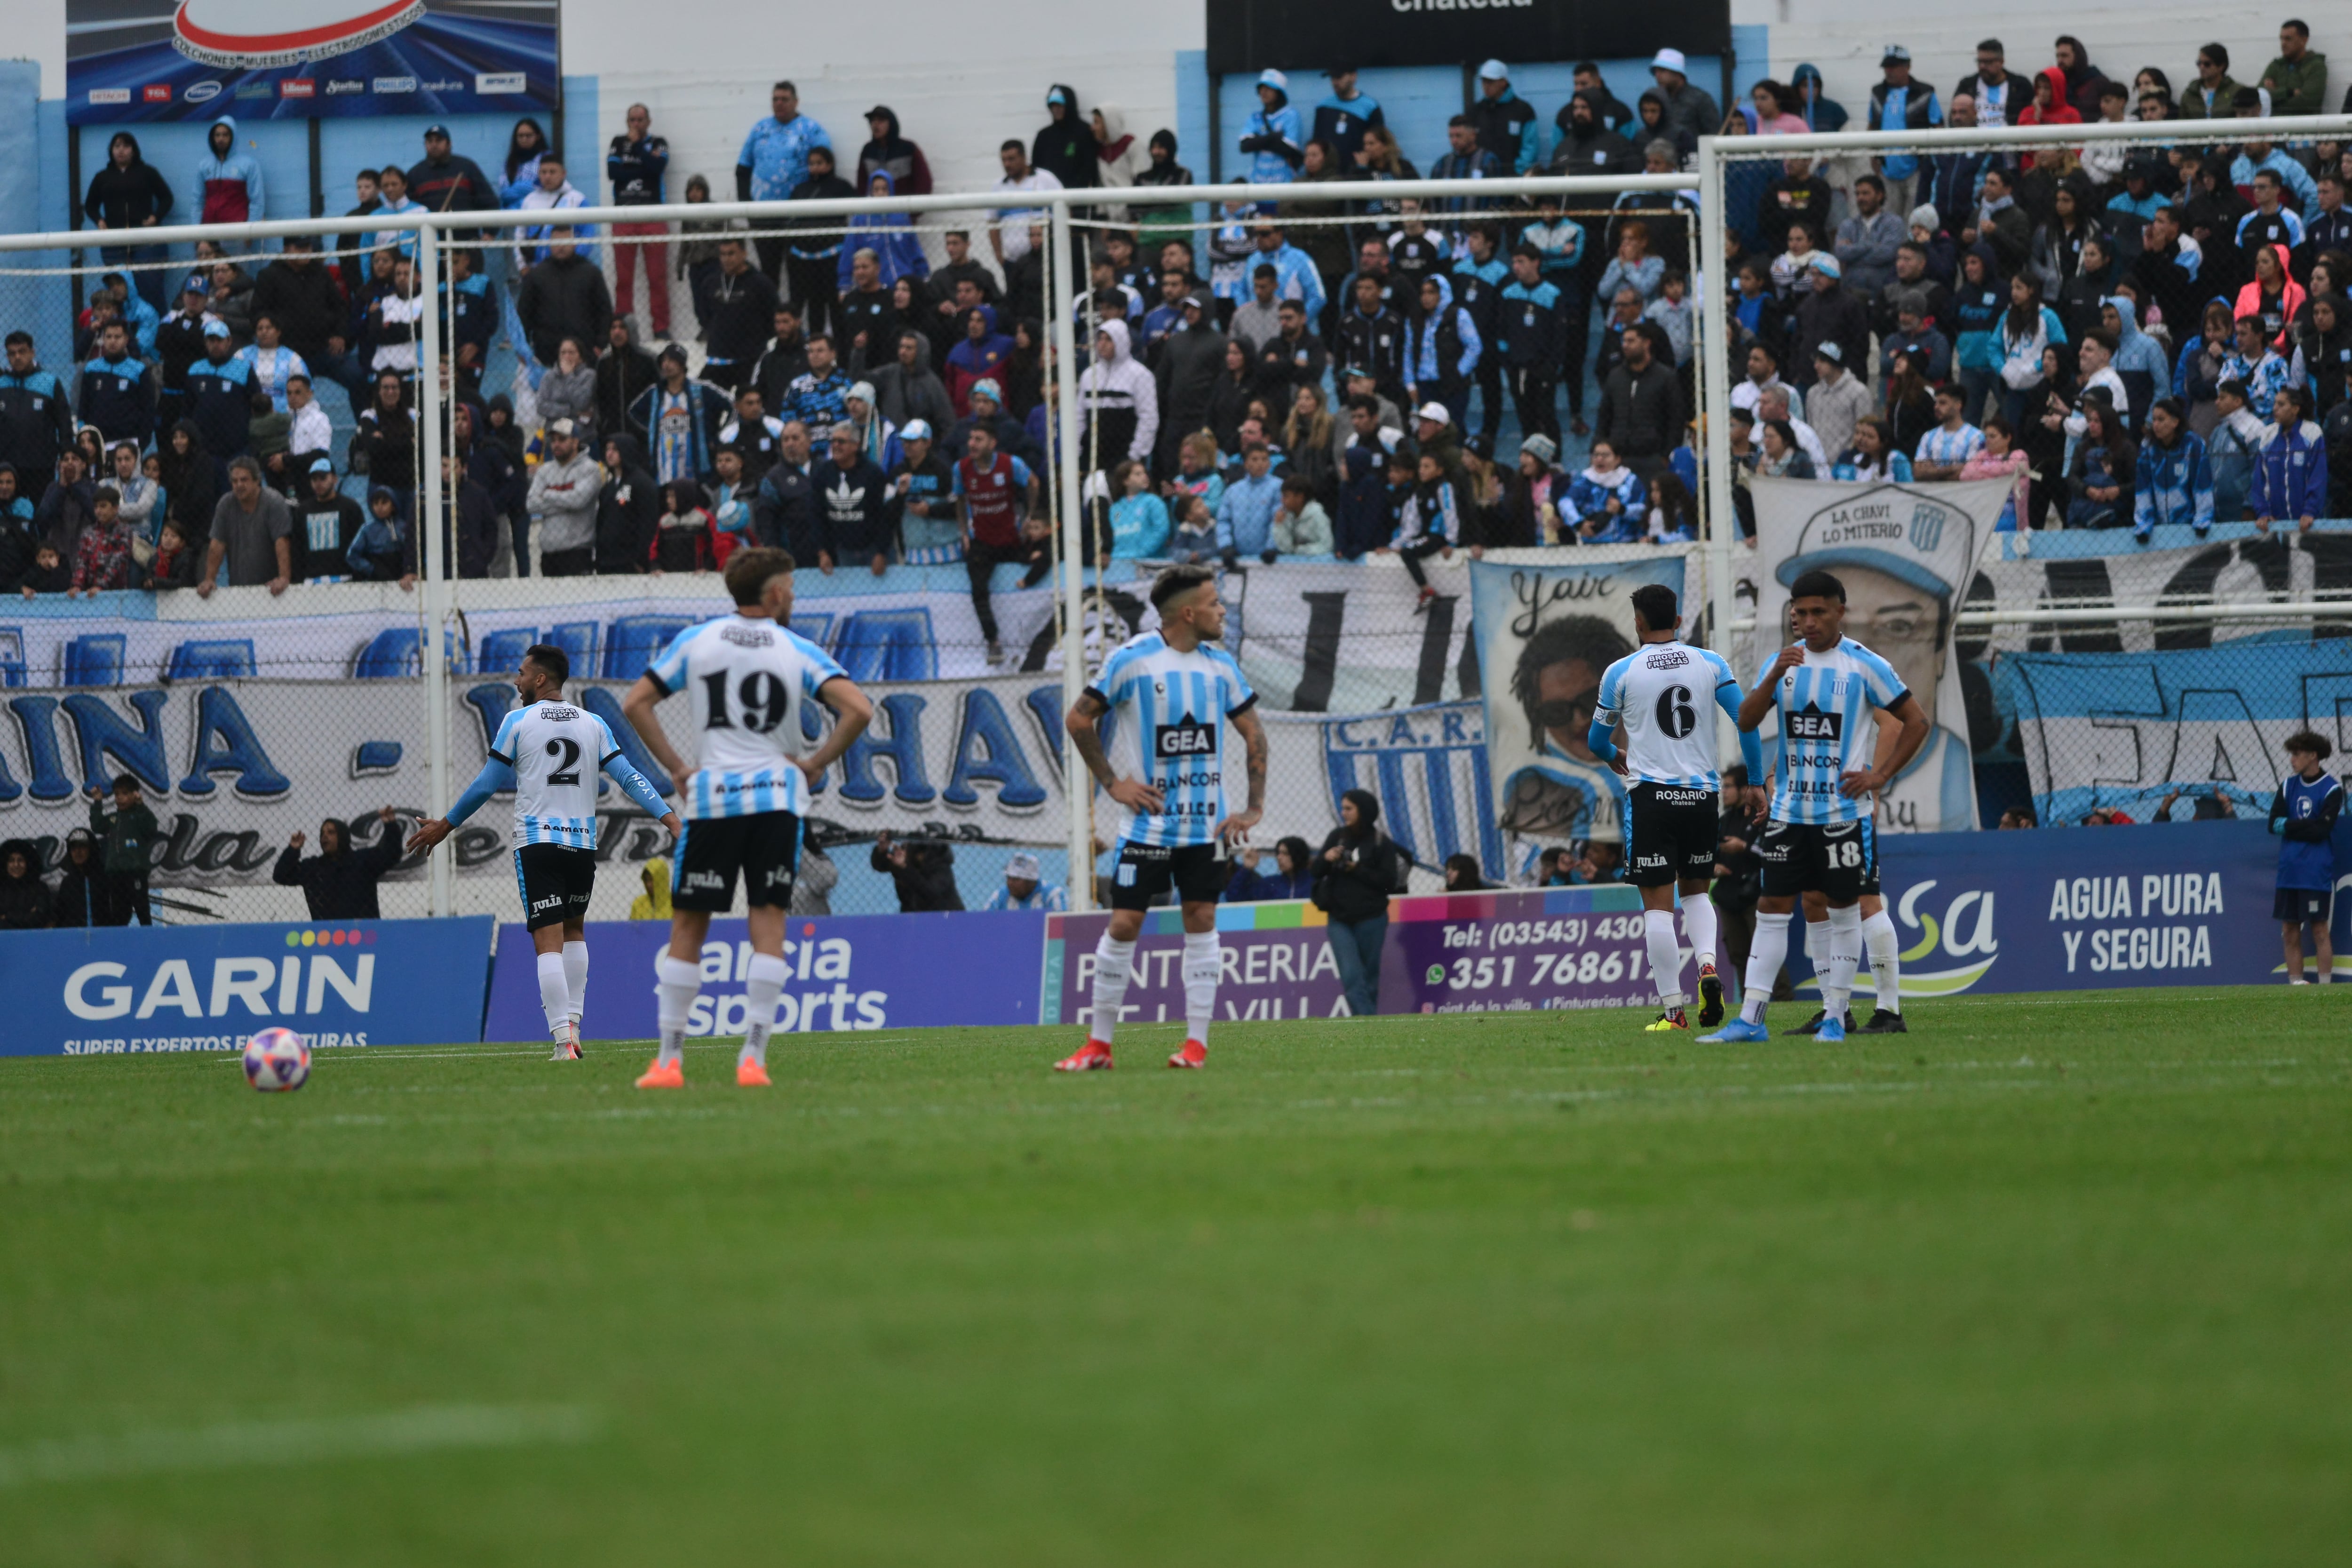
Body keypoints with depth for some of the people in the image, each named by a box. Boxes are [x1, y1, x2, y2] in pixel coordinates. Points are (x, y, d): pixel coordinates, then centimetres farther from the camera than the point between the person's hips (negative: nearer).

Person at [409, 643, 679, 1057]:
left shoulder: (518, 721, -1)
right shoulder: (593, 725, 8)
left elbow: (487, 784, 2)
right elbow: (628, 778, 3)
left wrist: (444, 826, 13)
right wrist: (669, 818, 5)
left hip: (537, 844, -4)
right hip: (583, 841, 4)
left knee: (549, 942, -6)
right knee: (575, 931, 23)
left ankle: (563, 1040, -16)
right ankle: (573, 1024, 16)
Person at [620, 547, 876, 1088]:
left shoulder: (696, 641, 7)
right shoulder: (797, 651, 3)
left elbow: (636, 703, 3)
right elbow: (858, 710, -9)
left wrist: (676, 768, 6)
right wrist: (815, 763, 1)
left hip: (710, 798, 1)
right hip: (776, 796, -1)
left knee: (688, 926, 6)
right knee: (768, 922, 1)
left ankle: (669, 1058, 5)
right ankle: (754, 1056, -8)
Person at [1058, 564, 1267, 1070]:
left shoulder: (1221, 666, 5)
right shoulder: (1131, 660, -8)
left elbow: (1254, 734, 14)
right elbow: (1080, 720, -1)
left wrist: (1255, 806, 5)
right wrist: (1112, 782, -6)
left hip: (1206, 821, 3)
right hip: (1147, 819, -3)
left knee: (1201, 921, 0)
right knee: (1123, 925, -3)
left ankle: (1197, 1042, 4)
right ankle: (1098, 1044, 5)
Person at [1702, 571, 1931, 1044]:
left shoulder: (1864, 665, -4)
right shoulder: (1784, 661, 6)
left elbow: (1916, 722, 1)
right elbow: (1746, 720, -4)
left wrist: (1880, 776, -7)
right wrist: (1775, 676, -19)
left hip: (1842, 811, -3)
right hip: (1789, 810, 3)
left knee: (1844, 911, 3)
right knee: (1771, 911, 1)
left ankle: (1835, 1017, 9)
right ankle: (1750, 1019, 0)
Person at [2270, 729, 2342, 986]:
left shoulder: (2332, 789, -4)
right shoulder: (2288, 786, 11)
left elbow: (2321, 829, -14)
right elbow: (2274, 824, 3)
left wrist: (2288, 826, -7)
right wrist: (2304, 828, -10)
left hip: (2317, 874, -5)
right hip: (2289, 871, 5)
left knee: (2320, 931, -5)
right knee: (2290, 933, 5)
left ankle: (2325, 985, -3)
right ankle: (2295, 983, 10)